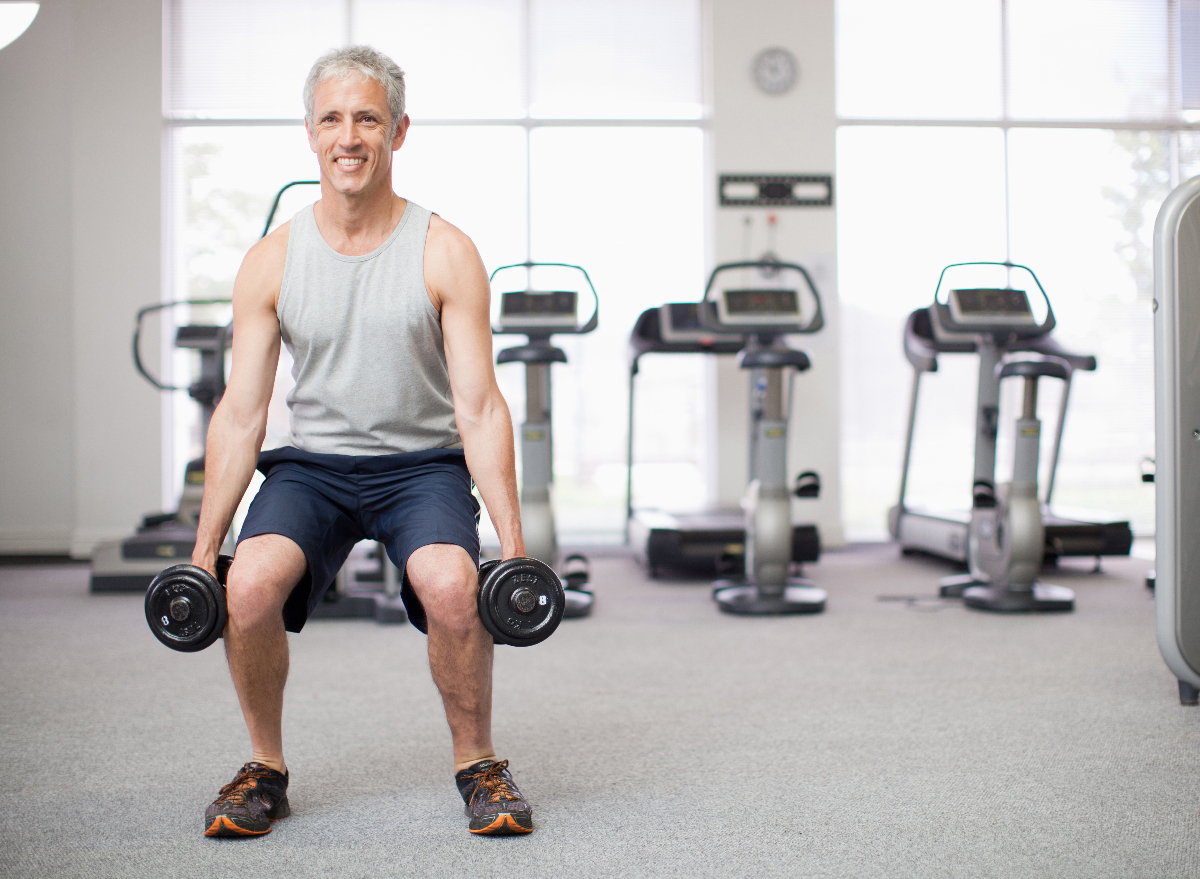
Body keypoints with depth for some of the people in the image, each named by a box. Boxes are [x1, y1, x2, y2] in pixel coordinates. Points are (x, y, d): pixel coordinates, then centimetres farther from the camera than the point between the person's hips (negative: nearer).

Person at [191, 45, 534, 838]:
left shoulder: (446, 254, -6)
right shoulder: (271, 262, 0)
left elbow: (479, 407, -8)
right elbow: (240, 414, 1)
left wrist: (513, 537, -16)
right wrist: (203, 549, -2)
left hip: (424, 462, -1)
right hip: (313, 462, 2)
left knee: (450, 584, -32)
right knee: (251, 582, -28)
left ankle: (478, 764, -5)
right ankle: (266, 769, -1)